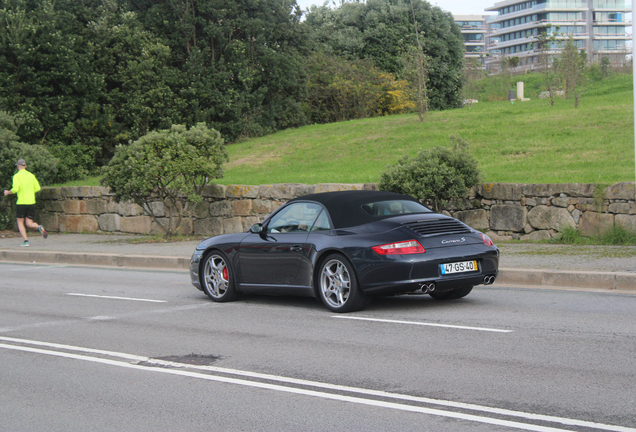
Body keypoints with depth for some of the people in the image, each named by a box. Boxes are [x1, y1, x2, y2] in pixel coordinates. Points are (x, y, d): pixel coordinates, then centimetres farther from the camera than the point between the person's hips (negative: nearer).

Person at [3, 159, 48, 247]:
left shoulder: (17, 176, -6)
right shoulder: (31, 175, 9)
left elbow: (15, 189, -16)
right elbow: (37, 188, 7)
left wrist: (7, 192, 3)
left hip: (21, 202, -4)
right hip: (31, 202, 4)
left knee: (20, 223, 11)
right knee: (29, 224, 8)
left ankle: (26, 241, -2)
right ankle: (39, 227, -23)